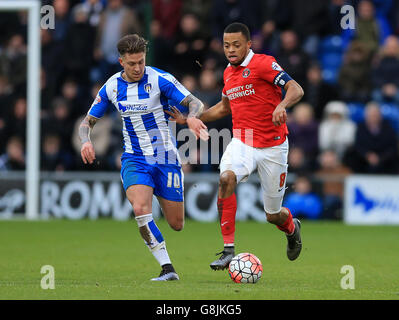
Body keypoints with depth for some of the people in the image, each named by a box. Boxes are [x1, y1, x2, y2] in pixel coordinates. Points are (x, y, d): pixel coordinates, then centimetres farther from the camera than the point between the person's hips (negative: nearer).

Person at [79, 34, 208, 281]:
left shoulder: (160, 79, -10)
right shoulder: (112, 87, 1)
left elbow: (196, 103, -13)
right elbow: (88, 121, 9)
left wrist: (192, 117, -37)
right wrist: (86, 141, -14)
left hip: (165, 158, -1)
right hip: (134, 158, 1)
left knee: (177, 224, 3)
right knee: (140, 209, -27)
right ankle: (167, 269, -21)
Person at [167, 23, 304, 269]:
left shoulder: (263, 64, -11)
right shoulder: (228, 73, 9)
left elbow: (296, 89, -21)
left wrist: (282, 105, -41)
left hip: (272, 146, -4)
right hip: (242, 142, 4)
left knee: (273, 216, 5)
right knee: (226, 178, -30)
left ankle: (292, 228, 45)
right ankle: (228, 250, -27)